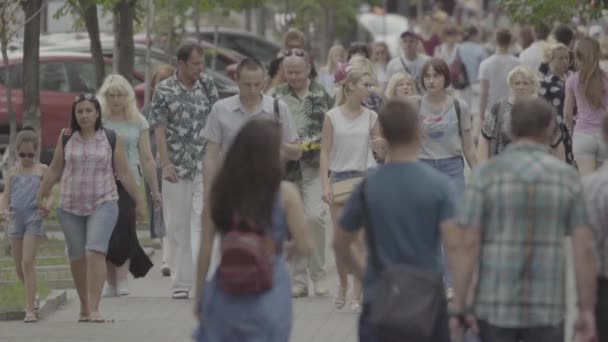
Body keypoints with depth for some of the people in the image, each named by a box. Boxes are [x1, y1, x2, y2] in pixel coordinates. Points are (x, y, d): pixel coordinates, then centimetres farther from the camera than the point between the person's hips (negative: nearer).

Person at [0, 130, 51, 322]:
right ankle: (32, 297, 36)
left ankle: (30, 310, -12)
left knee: (28, 263, -14)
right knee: (19, 267, 11)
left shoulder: (42, 170, 3)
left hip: (33, 218, -4)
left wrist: (48, 206, -25)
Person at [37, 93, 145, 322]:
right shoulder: (66, 139, 5)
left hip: (103, 204, -3)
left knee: (95, 252, -18)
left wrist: (139, 201, 5)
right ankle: (84, 307, 21)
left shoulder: (111, 139, 1)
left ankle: (94, 308, -21)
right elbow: (54, 170, 12)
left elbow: (124, 174, 4)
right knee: (77, 258, 7)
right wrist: (41, 196, 10)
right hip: (71, 207, 3)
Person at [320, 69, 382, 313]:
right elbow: (325, 152, -2)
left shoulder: (370, 117, 5)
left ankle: (357, 295, 0)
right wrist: (325, 185, -9)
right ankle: (343, 284, 26)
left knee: (361, 240, -3)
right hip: (340, 177, -1)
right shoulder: (332, 117, 0)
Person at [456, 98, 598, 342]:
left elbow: (469, 244, -9)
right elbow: (584, 249, -3)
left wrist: (459, 307, -6)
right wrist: (587, 310, 2)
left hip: (495, 306, 0)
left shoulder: (485, 174, -4)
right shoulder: (567, 177, 0)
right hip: (547, 309, 0)